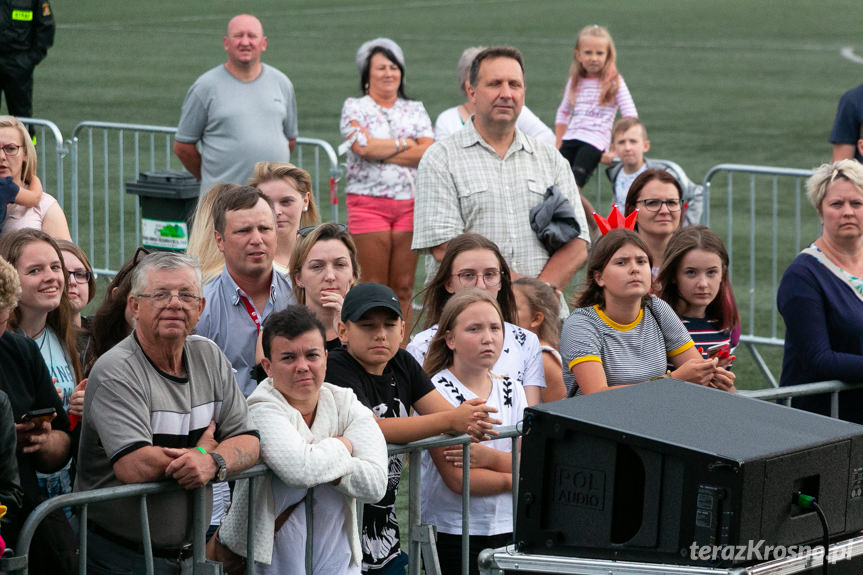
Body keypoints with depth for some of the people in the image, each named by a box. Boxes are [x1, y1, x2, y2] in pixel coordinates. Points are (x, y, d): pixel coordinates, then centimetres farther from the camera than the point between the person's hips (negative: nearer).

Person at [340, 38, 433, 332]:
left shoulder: (415, 110, 15)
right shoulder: (354, 107, 6)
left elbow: (428, 152, 0)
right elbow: (362, 146, -12)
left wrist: (380, 149, -6)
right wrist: (405, 145, -2)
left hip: (410, 204, 3)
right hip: (368, 203, -3)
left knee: (404, 288, 2)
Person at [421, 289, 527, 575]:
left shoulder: (512, 391, 11)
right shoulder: (436, 392, -8)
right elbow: (458, 479, -15)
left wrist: (489, 457, -16)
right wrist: (514, 479, -3)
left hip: (508, 529, 5)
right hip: (453, 532, -5)